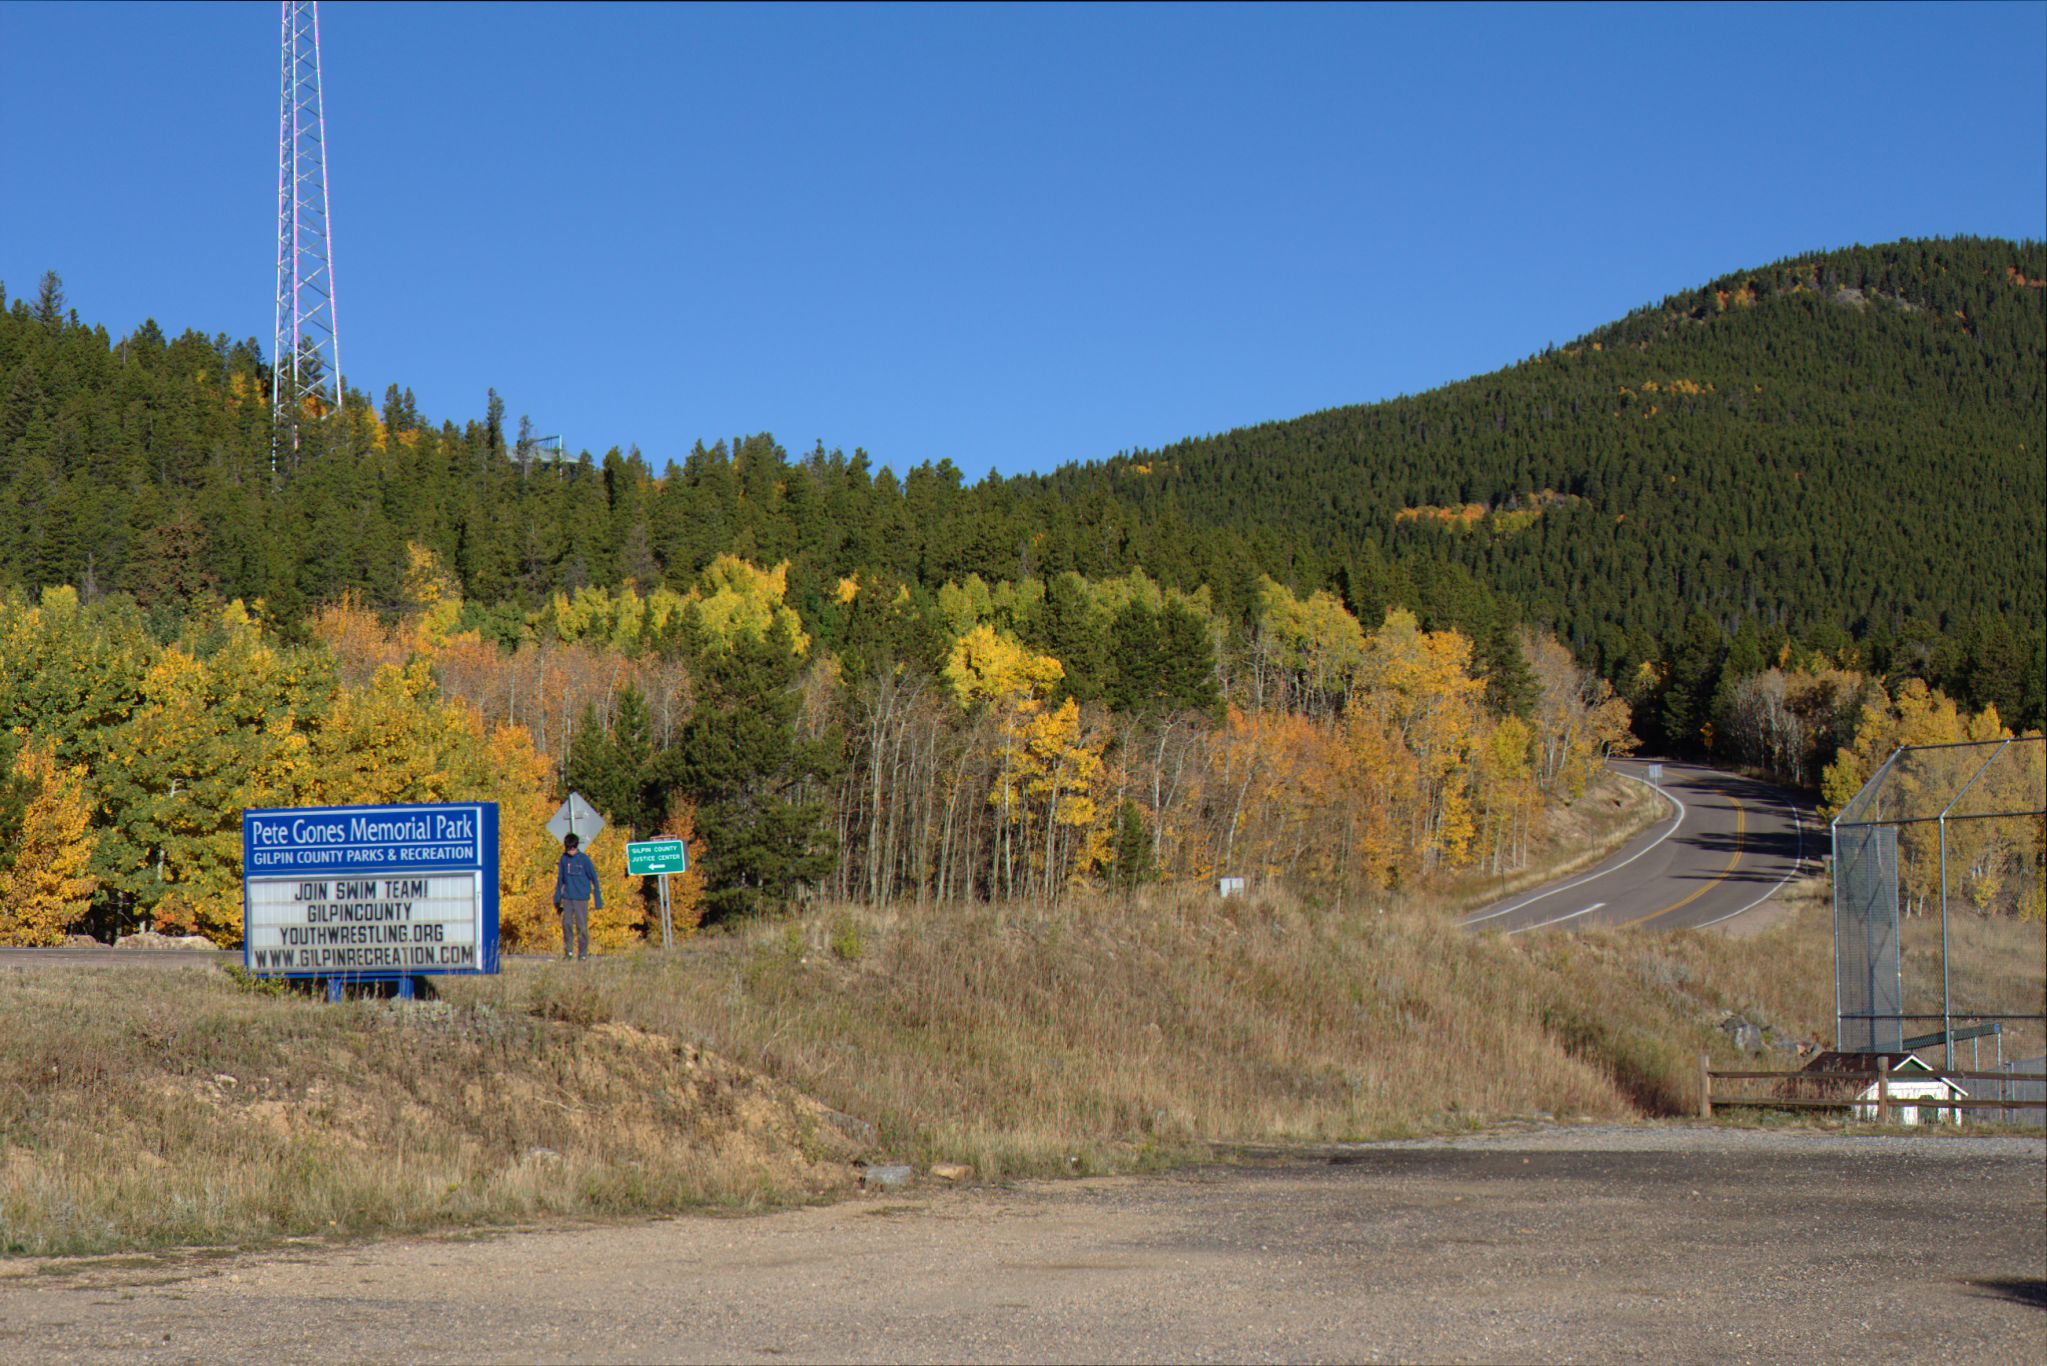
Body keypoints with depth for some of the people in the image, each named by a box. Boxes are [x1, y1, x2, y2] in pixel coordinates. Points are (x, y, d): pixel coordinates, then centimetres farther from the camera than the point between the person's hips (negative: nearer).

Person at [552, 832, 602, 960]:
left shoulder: (584, 859, -7)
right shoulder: (564, 859, 4)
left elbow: (594, 879, -3)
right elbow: (560, 879, 14)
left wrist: (598, 900, -7)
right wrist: (557, 900, 13)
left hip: (581, 898, -3)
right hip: (567, 897, 3)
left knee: (582, 926, -1)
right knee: (566, 924, -4)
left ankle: (583, 953, 7)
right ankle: (568, 951, 7)